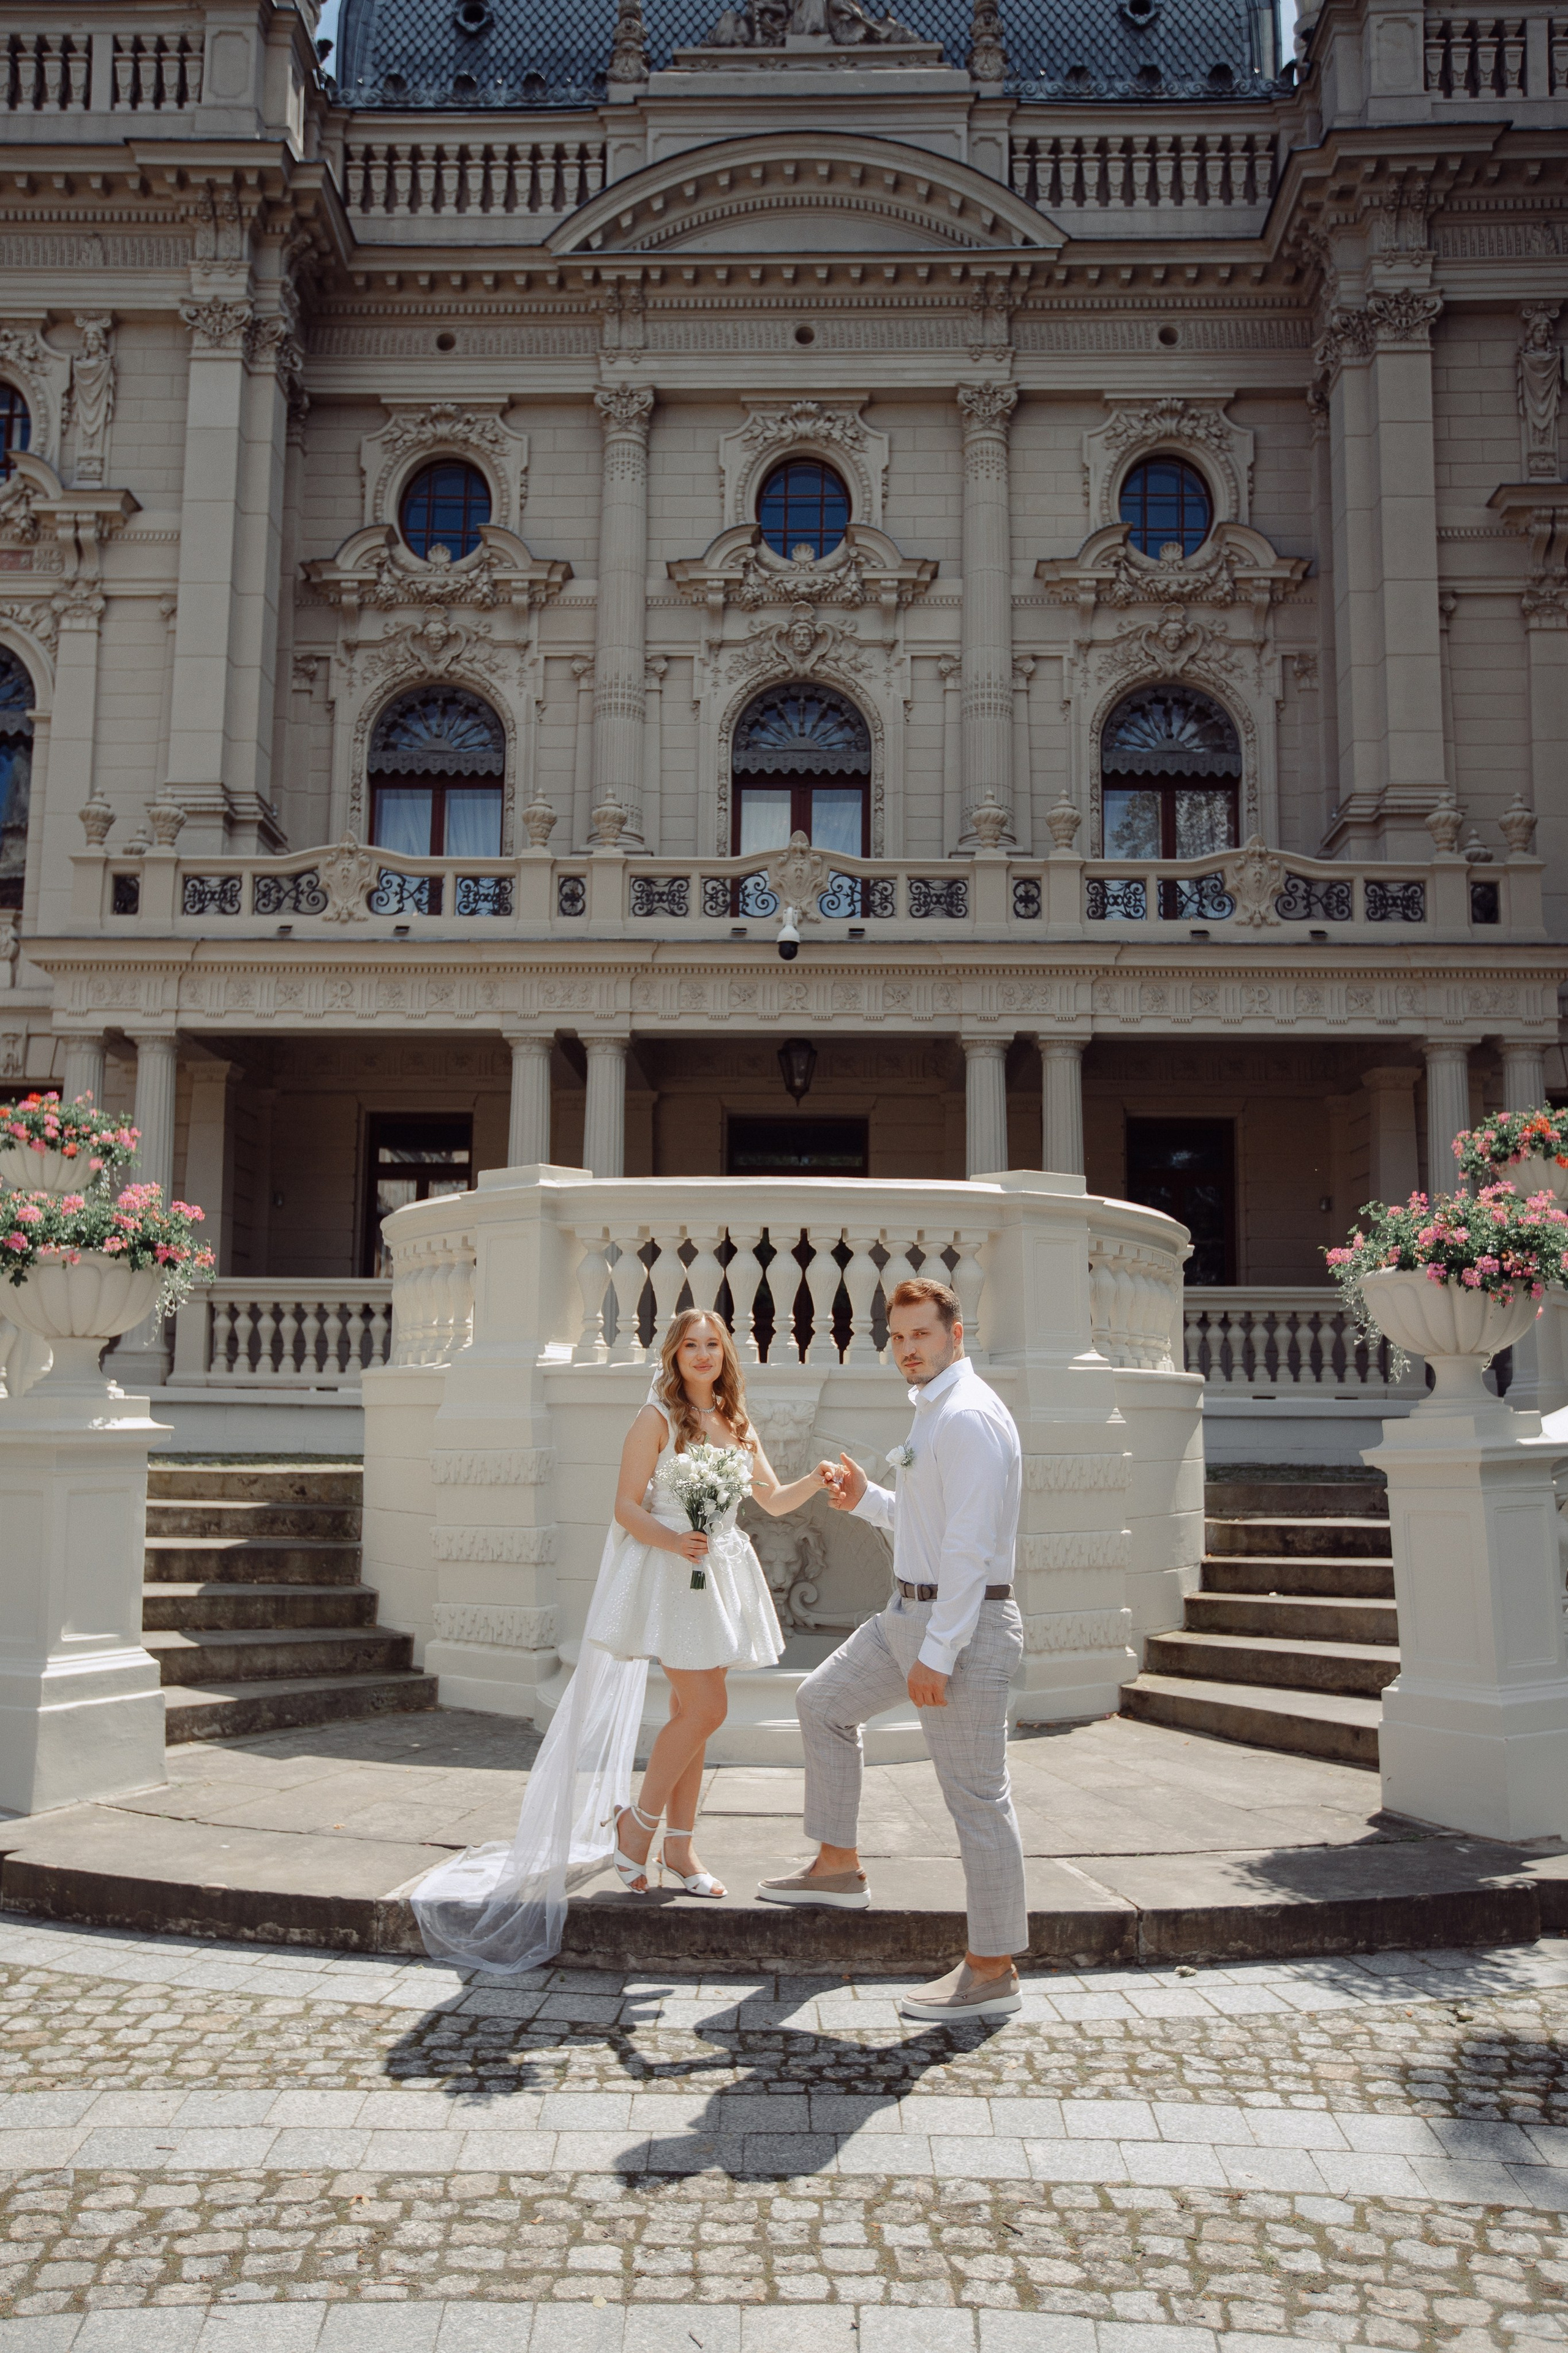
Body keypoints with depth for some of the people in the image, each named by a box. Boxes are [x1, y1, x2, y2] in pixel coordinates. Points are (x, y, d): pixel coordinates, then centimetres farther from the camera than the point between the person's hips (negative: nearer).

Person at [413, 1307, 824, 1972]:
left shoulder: (738, 1425, 12)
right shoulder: (657, 1419, -6)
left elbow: (775, 1501, 16)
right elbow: (626, 1506, -9)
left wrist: (823, 1477, 0)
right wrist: (673, 1541, -24)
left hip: (720, 1579, 6)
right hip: (667, 1578, -6)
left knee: (691, 1715, 10)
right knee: (704, 1710, -12)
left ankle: (679, 1846, 19)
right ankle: (636, 1824, 5)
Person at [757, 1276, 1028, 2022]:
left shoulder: (968, 1418, -19)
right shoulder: (933, 1411, 14)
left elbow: (969, 1545, -24)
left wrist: (937, 1654, -24)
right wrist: (865, 1500, 10)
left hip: (962, 1622, -11)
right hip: (909, 1611, 11)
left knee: (976, 1797, -3)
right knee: (823, 1703, 21)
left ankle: (992, 1969, 8)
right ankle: (837, 1867, 32)